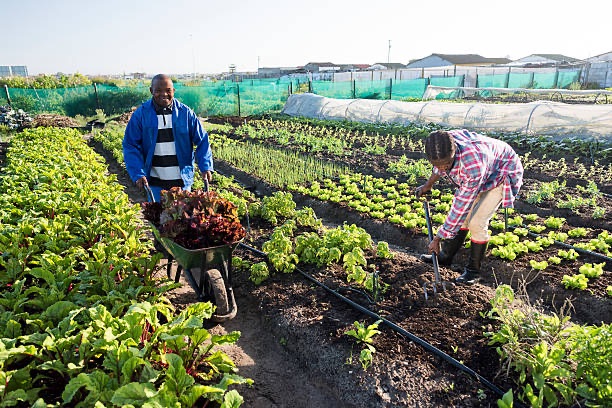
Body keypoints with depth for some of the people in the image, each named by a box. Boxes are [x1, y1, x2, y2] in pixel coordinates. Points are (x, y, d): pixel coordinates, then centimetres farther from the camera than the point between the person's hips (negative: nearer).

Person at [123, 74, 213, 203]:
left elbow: (202, 141, 0)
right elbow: (131, 146, -2)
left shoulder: (185, 113, -1)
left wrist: (206, 167, -13)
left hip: (182, 180, 1)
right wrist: (138, 174, -14)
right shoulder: (141, 114, -2)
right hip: (155, 182, 0)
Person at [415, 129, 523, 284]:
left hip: (501, 175, -7)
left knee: (476, 223, -13)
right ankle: (445, 256, 21)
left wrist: (438, 238, -29)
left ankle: (473, 271, 4)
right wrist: (428, 185, 15)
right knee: (463, 217, 6)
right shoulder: (444, 145, -26)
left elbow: (461, 206, -36)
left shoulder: (474, 166, -45)